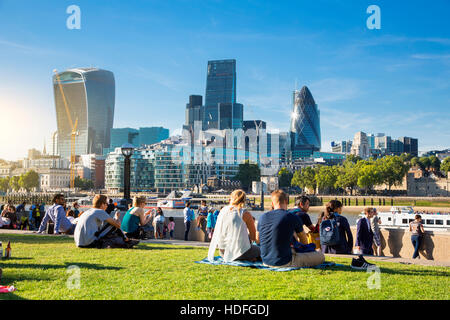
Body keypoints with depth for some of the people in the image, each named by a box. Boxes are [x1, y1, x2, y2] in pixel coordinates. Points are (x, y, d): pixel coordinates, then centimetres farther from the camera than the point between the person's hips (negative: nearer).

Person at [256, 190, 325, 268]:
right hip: (284, 263, -5)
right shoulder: (293, 218, -10)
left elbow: (257, 239, 17)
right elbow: (304, 240, 9)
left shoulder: (262, 217, 1)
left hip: (266, 262, 6)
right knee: (320, 256, 5)